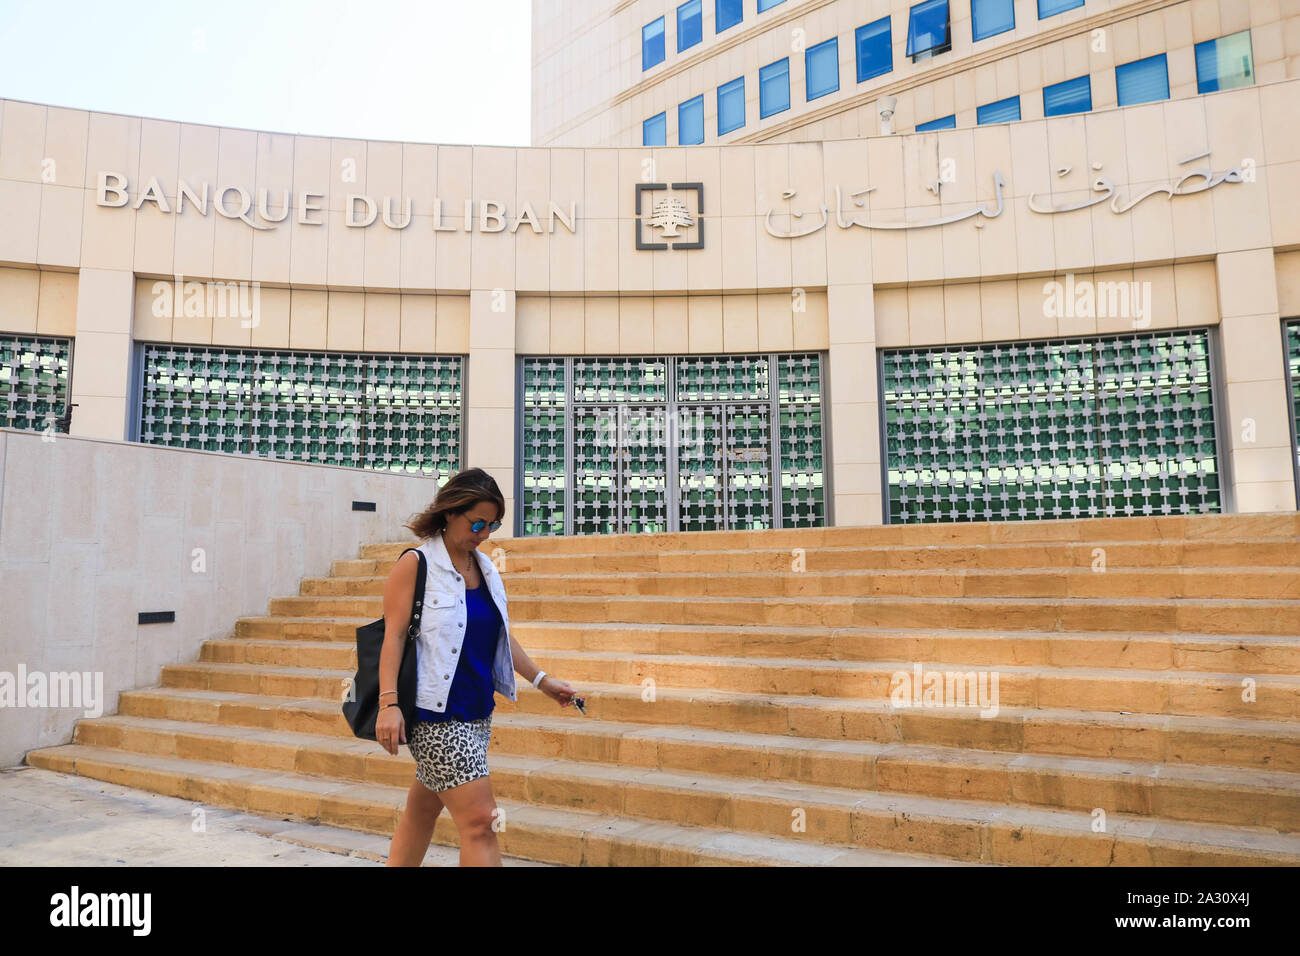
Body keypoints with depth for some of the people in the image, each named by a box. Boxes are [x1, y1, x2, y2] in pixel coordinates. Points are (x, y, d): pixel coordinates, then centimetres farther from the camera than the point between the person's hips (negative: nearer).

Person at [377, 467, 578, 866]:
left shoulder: (484, 568, 12)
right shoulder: (415, 564, -8)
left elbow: (501, 635, 18)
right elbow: (393, 634, -12)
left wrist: (542, 680, 17)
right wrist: (388, 703, -20)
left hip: (476, 711, 7)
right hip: (437, 714, -7)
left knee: (423, 810, 17)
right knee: (480, 821, -9)